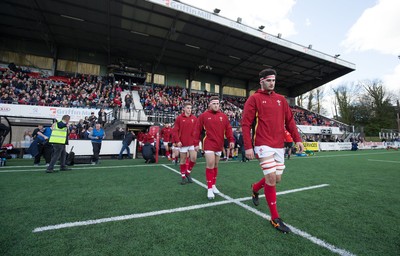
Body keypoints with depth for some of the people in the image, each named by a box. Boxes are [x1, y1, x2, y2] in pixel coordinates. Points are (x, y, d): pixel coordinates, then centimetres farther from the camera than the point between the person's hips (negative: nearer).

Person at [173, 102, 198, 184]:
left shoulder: (194, 118, 4)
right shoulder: (179, 118, -2)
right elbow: (175, 131, -4)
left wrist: (197, 143, -1)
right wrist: (177, 141, -13)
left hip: (192, 143, 2)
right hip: (182, 143, -2)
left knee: (194, 158, -3)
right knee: (183, 160, 8)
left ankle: (188, 172, 23)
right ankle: (183, 177, 23)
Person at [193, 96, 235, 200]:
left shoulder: (223, 116, 8)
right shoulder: (203, 116, -1)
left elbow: (228, 129, 6)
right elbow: (197, 130, 0)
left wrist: (231, 140, -5)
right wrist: (196, 143, -2)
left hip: (219, 144, 4)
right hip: (209, 144, -4)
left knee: (215, 165, 14)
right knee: (210, 165, -9)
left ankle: (213, 185, 30)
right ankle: (209, 188, 3)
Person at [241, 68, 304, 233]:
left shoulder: (281, 99, 15)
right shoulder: (254, 99, -2)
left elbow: (289, 120, 15)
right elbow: (246, 124, -8)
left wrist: (297, 139, 4)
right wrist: (248, 147, -14)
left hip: (279, 145, 6)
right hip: (264, 145, -6)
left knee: (276, 179, 11)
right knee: (271, 178, -8)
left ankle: (255, 189, 41)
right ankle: (275, 218, 11)